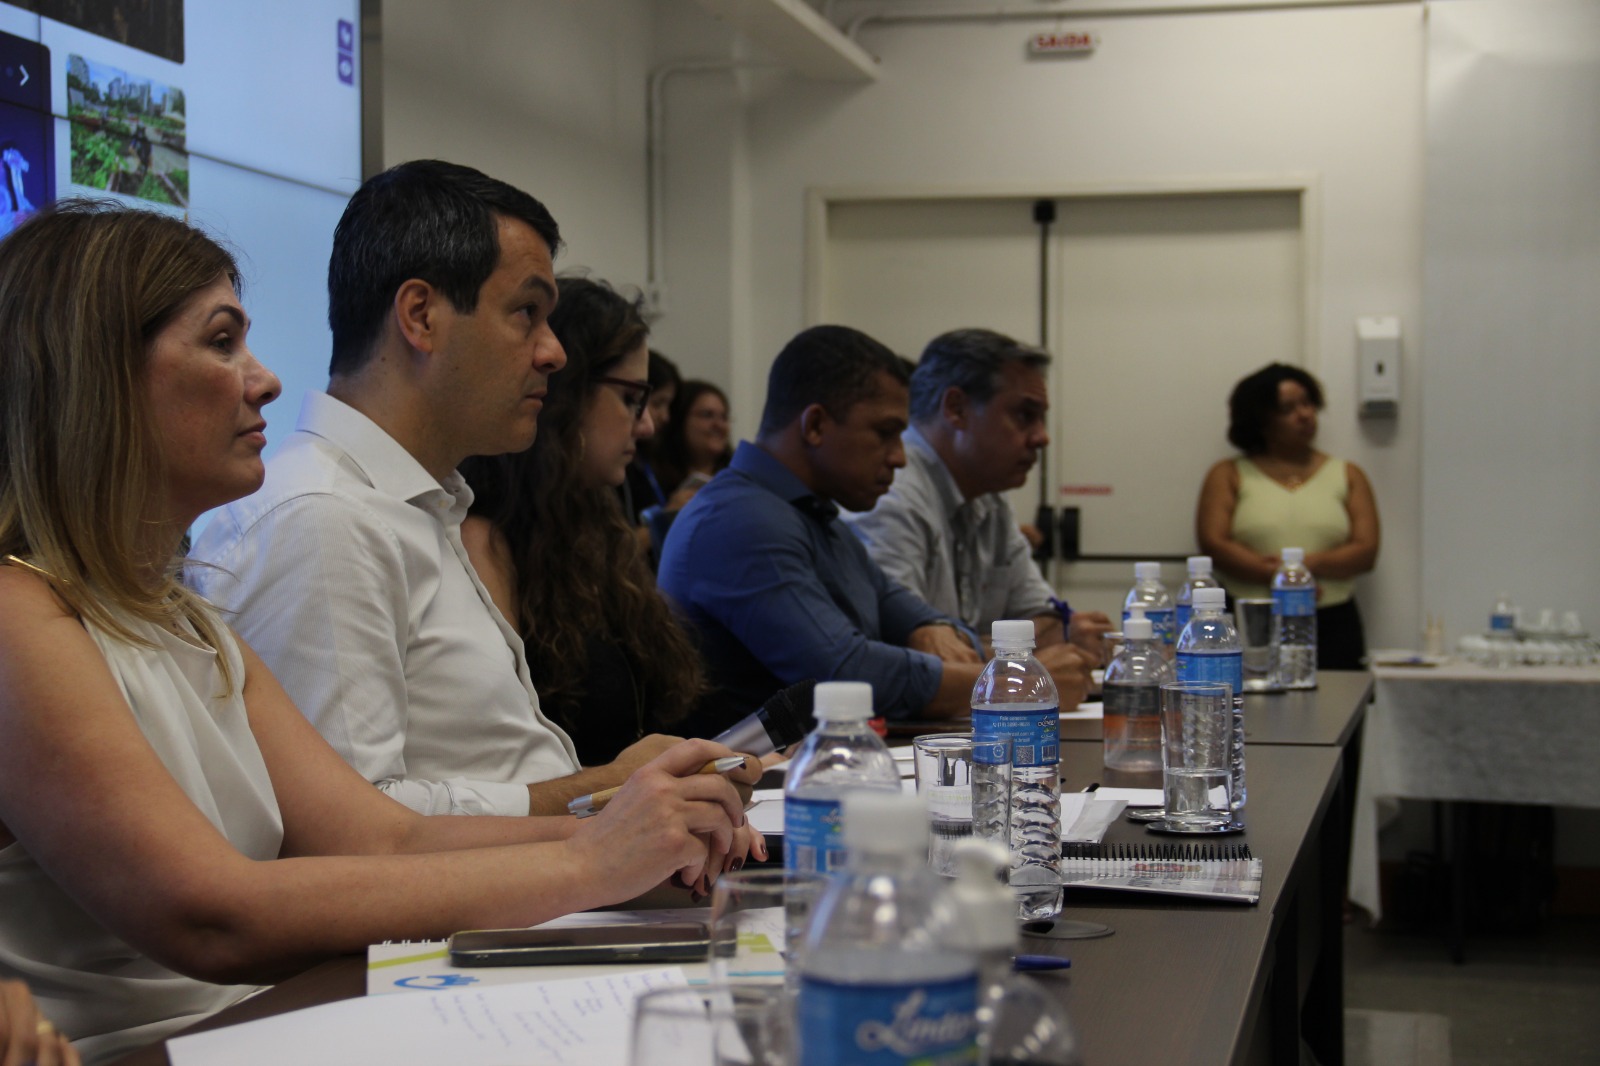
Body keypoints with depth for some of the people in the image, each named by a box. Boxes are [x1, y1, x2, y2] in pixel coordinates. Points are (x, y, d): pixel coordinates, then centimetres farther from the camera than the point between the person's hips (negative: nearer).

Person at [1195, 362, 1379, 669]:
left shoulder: (1347, 476, 15)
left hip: (1332, 627, 1)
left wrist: (1308, 564, -12)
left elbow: (1366, 552, 4)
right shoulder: (1228, 476, 11)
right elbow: (1213, 544, -2)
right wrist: (1275, 574, -15)